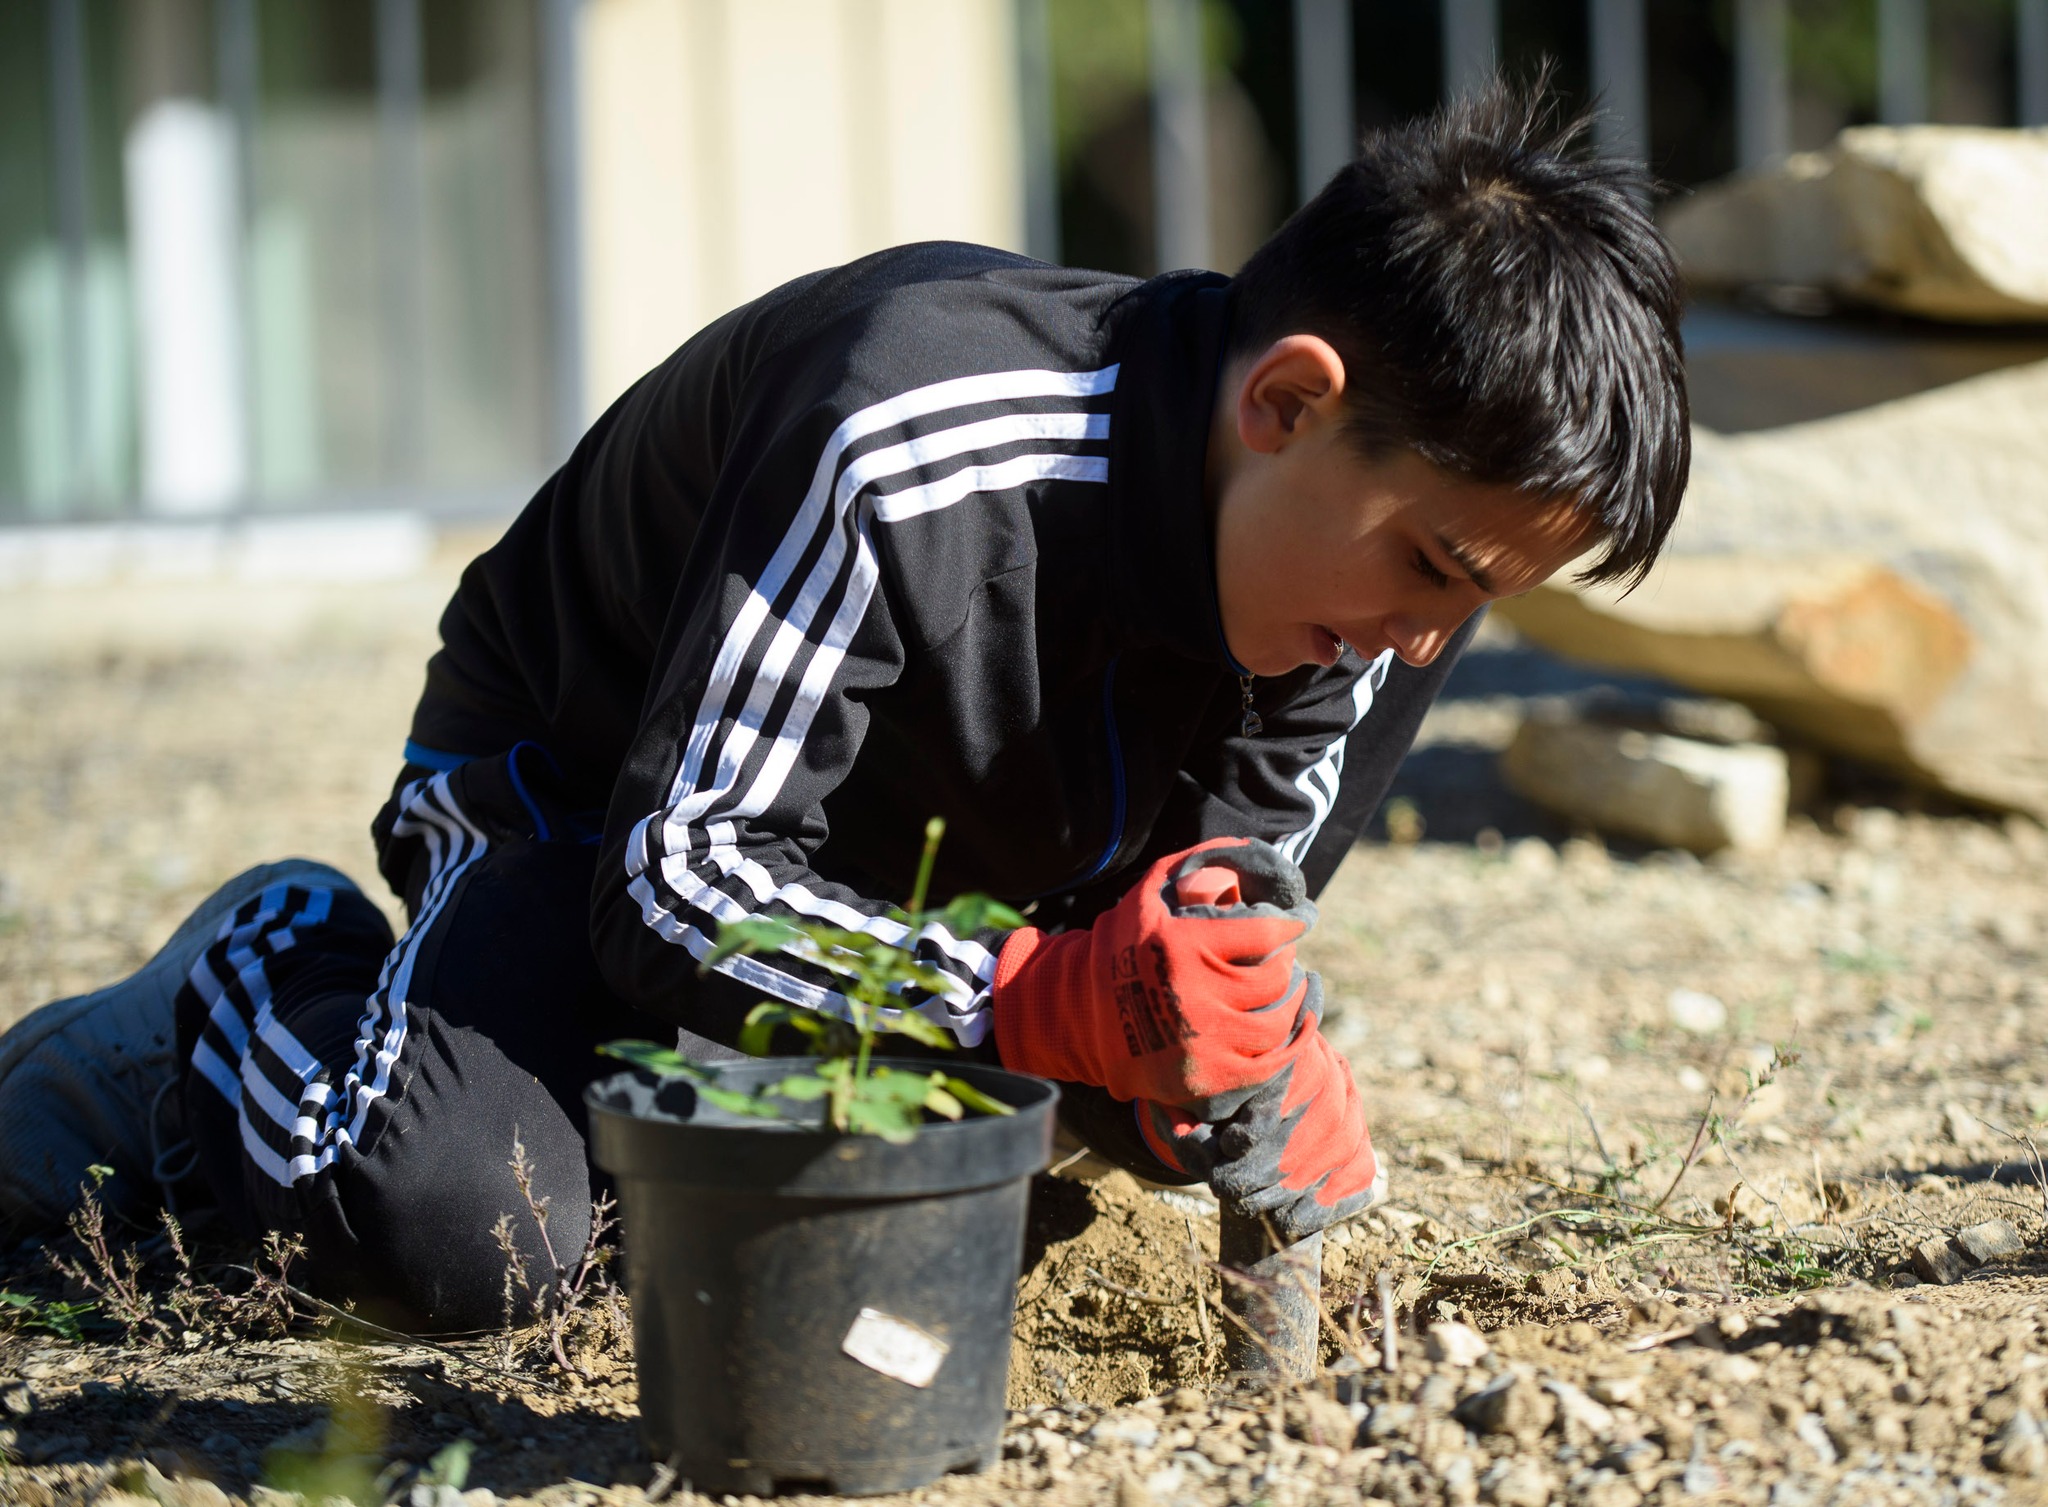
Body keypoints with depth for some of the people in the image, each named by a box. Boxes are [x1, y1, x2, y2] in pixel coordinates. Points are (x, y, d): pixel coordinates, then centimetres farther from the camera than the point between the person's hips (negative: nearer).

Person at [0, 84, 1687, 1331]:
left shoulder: (1366, 556, -18)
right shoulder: (903, 452, -40)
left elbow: (1232, 897, -8)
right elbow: (670, 882, -36)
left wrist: (1257, 1062, -31)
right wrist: (1033, 997, -47)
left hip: (916, 863, 7)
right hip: (592, 775, -7)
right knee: (463, 1229, -29)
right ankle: (258, 983, 5)